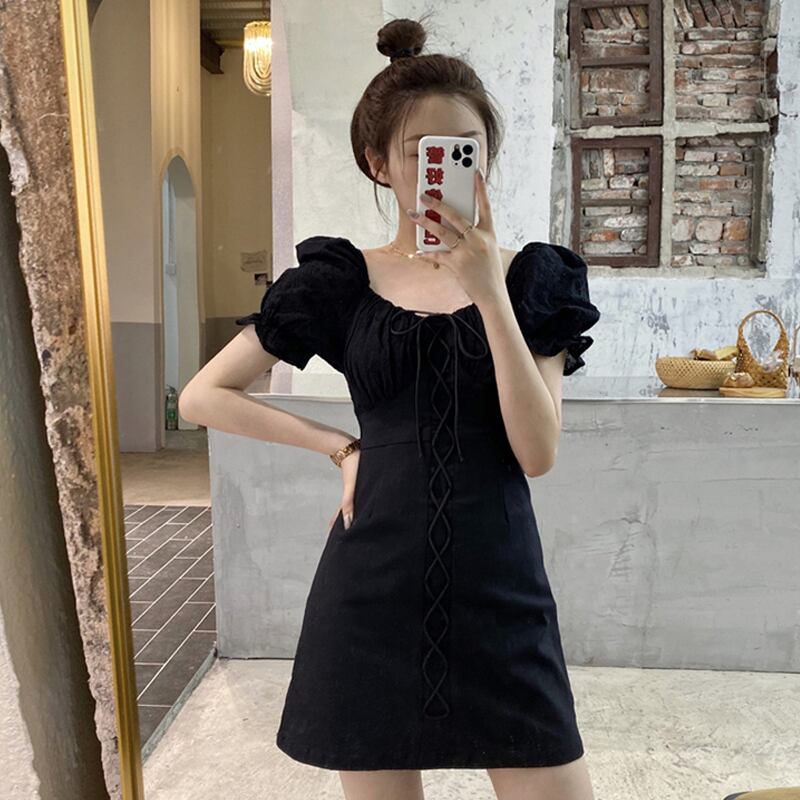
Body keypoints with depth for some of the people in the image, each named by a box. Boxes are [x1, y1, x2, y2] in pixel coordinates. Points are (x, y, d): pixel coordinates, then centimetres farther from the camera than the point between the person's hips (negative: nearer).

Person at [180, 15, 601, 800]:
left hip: (499, 590, 1)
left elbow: (538, 452, -9)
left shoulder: (533, 276, 2)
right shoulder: (341, 280, 1)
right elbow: (203, 395, 4)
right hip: (372, 588, 0)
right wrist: (341, 444, -2)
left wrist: (489, 292, -17)